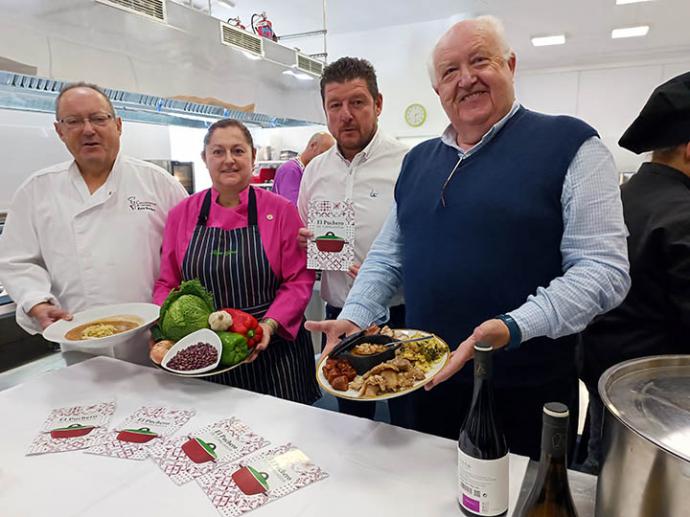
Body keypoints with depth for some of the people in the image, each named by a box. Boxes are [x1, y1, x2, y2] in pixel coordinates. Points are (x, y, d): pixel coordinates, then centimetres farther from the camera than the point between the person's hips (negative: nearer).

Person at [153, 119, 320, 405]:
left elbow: (299, 281, -5)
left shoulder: (280, 210, -5)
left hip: (272, 352, -1)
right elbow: (167, 283, 8)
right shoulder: (182, 214, 2)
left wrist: (270, 324, -18)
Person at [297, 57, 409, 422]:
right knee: (351, 423, 23)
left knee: (409, 423, 13)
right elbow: (303, 239, 17)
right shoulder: (315, 170, 7)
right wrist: (307, 242, -5)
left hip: (399, 314, -4)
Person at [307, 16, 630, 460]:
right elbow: (386, 258, 12)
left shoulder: (570, 144, -8)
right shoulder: (418, 160, 8)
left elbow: (603, 268, -14)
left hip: (527, 391, -4)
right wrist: (354, 319, -2)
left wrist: (513, 328, -27)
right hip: (427, 381, 5)